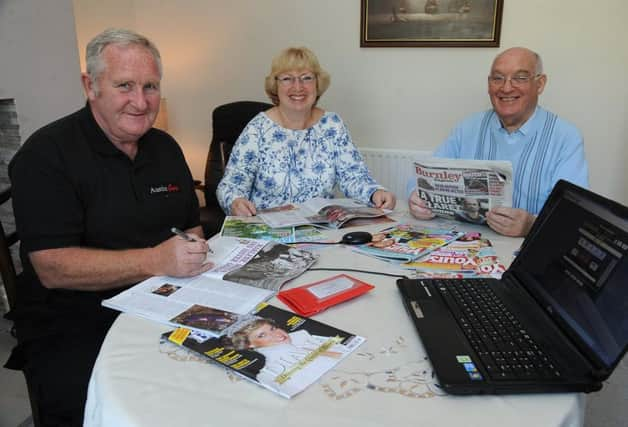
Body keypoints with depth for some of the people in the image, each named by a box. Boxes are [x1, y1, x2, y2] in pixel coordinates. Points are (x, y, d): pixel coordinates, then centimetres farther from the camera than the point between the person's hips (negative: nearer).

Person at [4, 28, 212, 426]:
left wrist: (193, 252, -6)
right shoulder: (47, 154, -8)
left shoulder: (166, 147, 10)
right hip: (72, 326, -5)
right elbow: (52, 268, -16)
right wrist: (154, 261, -27)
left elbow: (192, 226, 17)